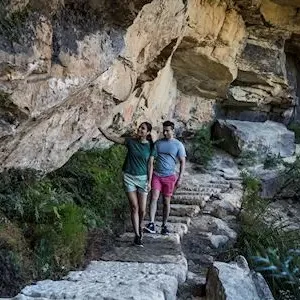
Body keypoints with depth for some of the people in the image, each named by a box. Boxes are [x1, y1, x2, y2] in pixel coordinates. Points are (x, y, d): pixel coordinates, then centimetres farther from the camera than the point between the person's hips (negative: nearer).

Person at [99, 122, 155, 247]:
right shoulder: (130, 142, -1)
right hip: (129, 177, 0)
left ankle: (140, 228, 31)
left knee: (142, 209, 1)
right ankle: (137, 235, 7)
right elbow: (110, 137, -3)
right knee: (134, 207, -1)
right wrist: (99, 127, -13)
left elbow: (150, 165, 1)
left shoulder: (150, 146, -1)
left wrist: (149, 181, -4)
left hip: (142, 178, 0)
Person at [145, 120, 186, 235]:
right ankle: (151, 224, -17)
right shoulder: (158, 143, 7)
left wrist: (180, 178, -5)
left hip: (169, 176, -1)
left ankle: (164, 226, 18)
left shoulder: (178, 145, 1)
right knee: (154, 198, -14)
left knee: (166, 201, 6)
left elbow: (182, 162, 2)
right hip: (156, 175, 1)